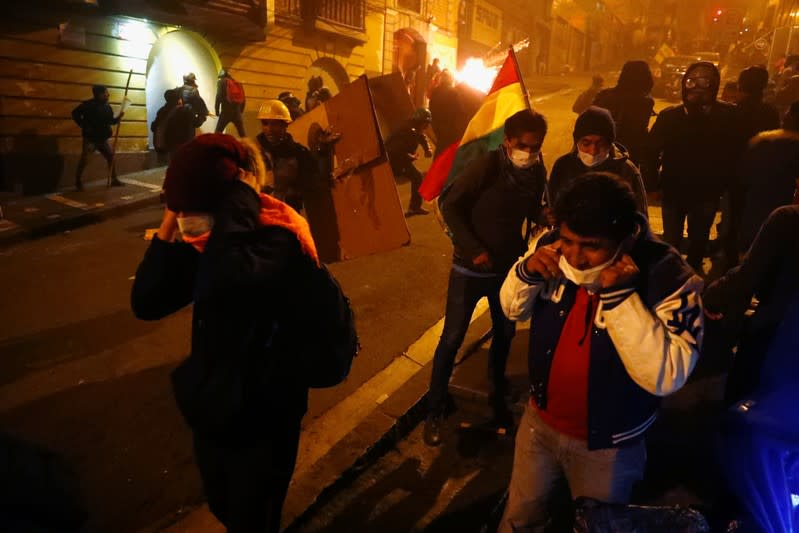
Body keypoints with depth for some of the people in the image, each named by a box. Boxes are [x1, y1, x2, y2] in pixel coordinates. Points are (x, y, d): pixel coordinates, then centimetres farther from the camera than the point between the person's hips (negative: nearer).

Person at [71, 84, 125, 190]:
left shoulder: (107, 107, 7)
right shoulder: (88, 105, -11)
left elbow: (110, 121, 12)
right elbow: (75, 113, -8)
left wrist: (118, 117, -5)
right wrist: (83, 125, -13)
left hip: (103, 138, 6)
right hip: (90, 138, -6)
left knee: (111, 156, 7)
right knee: (84, 159, -10)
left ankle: (114, 179, 19)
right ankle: (78, 181, 0)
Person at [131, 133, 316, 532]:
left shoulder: (280, 237, -28)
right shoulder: (207, 238, -5)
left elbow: (225, 282, -50)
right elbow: (146, 303, -8)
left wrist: (242, 198, -36)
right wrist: (169, 226, -18)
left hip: (260, 414, -7)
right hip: (211, 404, 7)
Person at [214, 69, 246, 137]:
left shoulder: (221, 82, 4)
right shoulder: (238, 84, 19)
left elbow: (218, 97, -6)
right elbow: (243, 99, 15)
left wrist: (217, 111, -1)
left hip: (226, 111, -4)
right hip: (237, 112, 4)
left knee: (217, 133, 1)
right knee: (242, 134, 9)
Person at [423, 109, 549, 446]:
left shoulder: (537, 173, -4)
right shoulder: (487, 166, -19)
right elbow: (450, 205, -16)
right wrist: (473, 248, -21)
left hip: (508, 267, 5)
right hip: (471, 268, -5)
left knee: (505, 333, 17)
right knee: (452, 339, 2)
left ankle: (498, 398, 40)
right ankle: (435, 411, 19)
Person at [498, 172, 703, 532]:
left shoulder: (667, 277, -25)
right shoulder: (554, 247, -14)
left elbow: (665, 376, -31)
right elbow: (514, 310, -2)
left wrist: (619, 295, -38)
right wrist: (527, 271, -24)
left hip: (607, 445, -3)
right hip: (539, 421, 3)